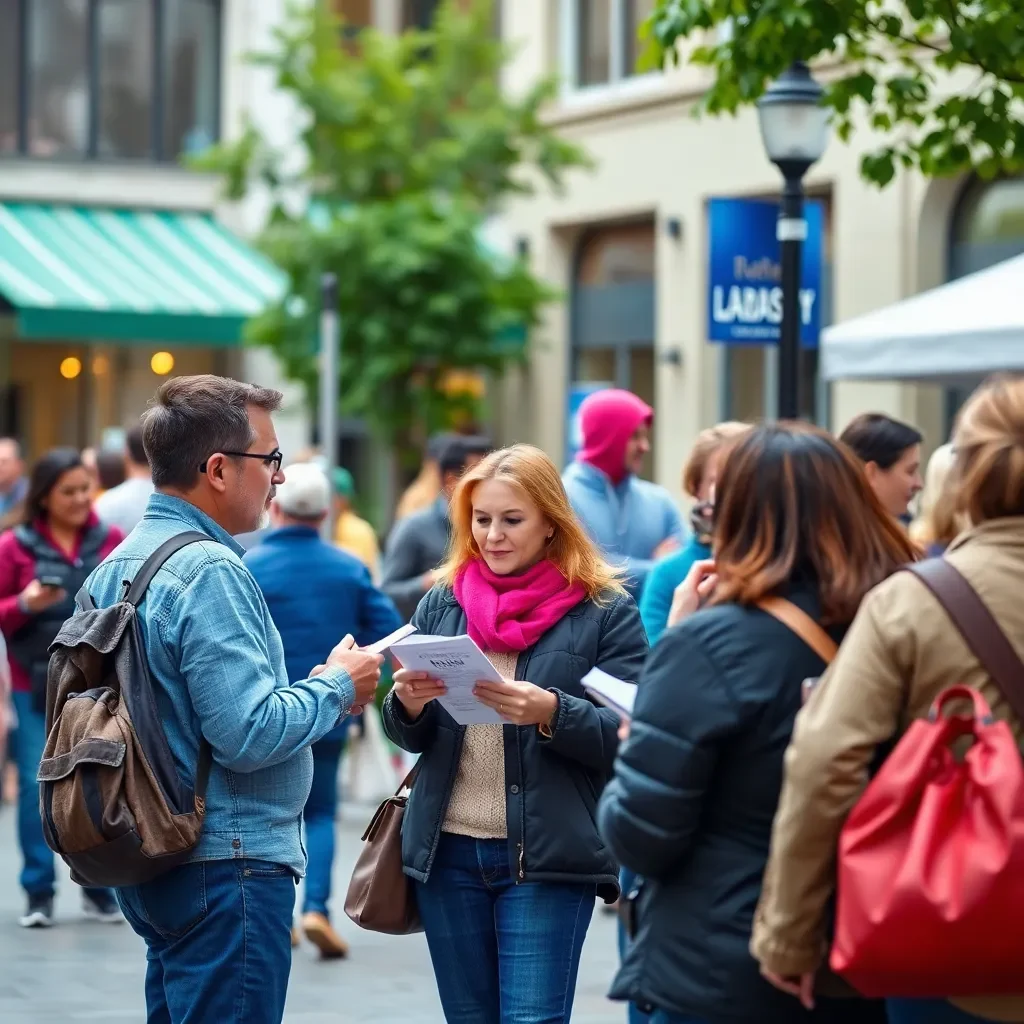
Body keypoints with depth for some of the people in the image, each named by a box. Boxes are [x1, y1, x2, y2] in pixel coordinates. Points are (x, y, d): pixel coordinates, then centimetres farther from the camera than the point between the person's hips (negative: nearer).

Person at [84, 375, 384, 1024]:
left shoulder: (117, 567, 12)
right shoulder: (210, 572, -18)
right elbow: (250, 735, -24)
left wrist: (313, 690, 14)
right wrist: (336, 687, -8)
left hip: (154, 864, 10)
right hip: (226, 866, -10)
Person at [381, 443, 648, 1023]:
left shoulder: (605, 611, -2)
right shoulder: (443, 602, 10)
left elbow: (626, 739, -8)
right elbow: (409, 737, 12)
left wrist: (550, 713, -25)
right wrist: (408, 704, -11)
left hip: (548, 859, -4)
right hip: (449, 851, 4)